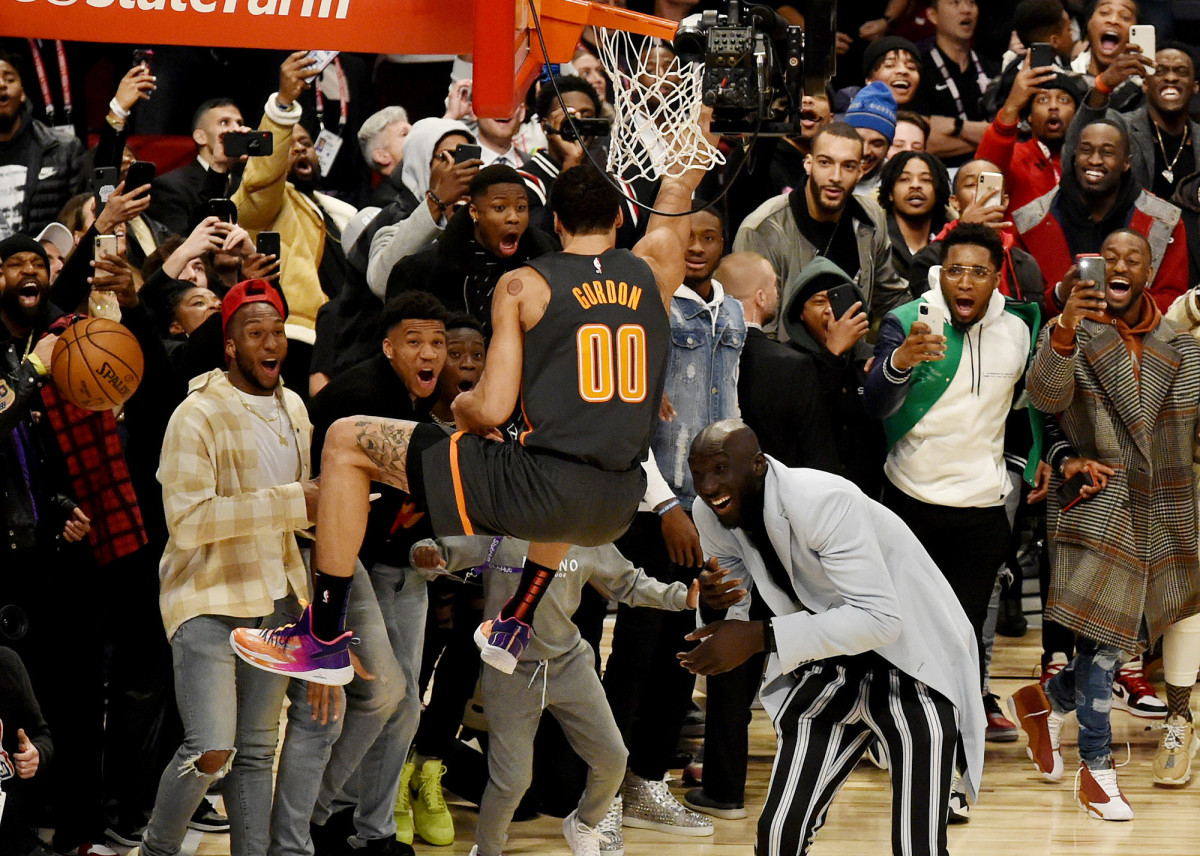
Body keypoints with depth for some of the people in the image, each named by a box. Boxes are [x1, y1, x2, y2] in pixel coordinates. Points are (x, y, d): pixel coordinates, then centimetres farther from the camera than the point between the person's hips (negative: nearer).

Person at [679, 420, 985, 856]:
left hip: (912, 663, -6)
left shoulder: (821, 502, -29)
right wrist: (712, 593, -15)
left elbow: (882, 619, -35)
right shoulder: (712, 515, -7)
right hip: (830, 668, 6)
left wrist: (760, 637, -40)